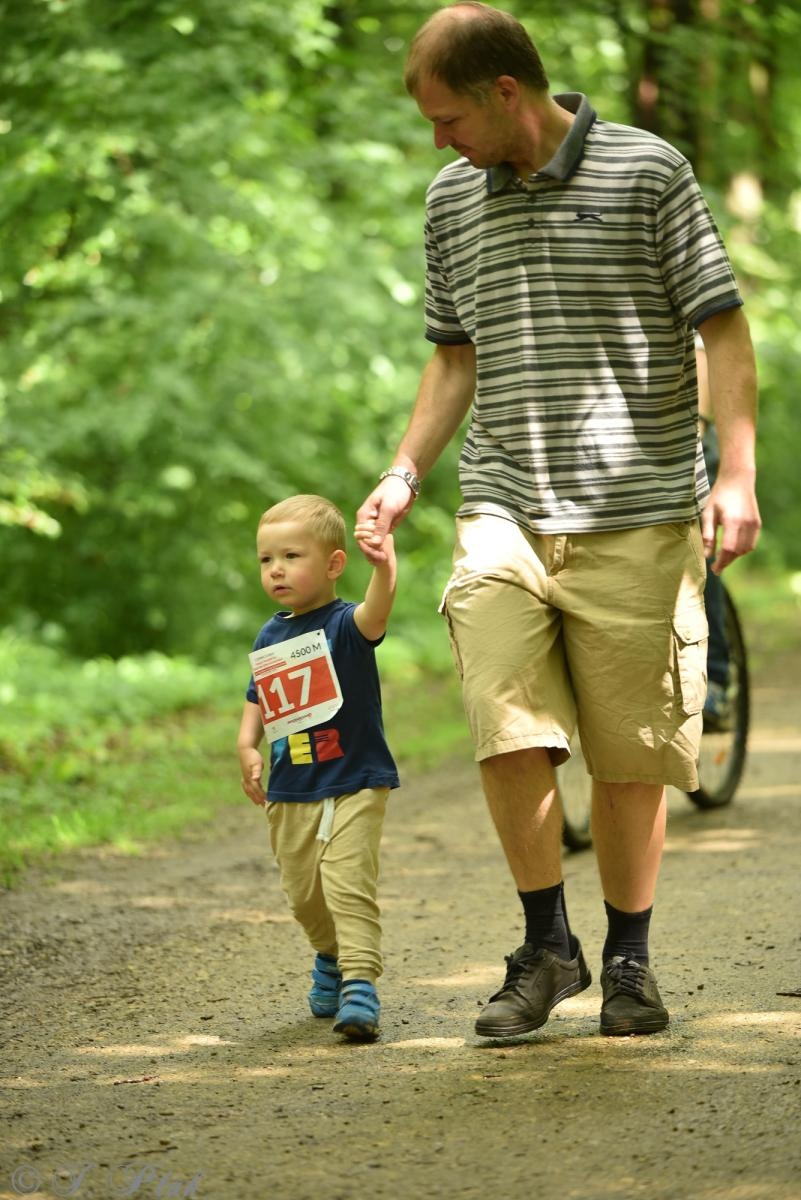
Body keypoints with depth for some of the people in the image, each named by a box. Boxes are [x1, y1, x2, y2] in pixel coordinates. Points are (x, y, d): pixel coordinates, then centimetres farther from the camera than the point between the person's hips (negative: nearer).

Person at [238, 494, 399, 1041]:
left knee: (349, 884, -17)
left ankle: (360, 983, -16)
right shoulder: (270, 637, 7)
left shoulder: (344, 624, -12)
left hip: (355, 785, -6)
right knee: (304, 894, 15)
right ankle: (332, 957, 40)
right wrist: (247, 746, 3)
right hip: (290, 794, 6)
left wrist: (384, 574, -56)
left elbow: (374, 617, -35)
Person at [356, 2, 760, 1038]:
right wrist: (405, 473, 11)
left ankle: (628, 961, 17)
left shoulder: (648, 172, -2)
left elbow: (722, 329, -1)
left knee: (631, 750, 2)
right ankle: (546, 947, 6)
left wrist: (736, 474, -11)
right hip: (503, 513, 3)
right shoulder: (451, 202, 12)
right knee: (508, 732, -11)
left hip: (637, 515, -3)